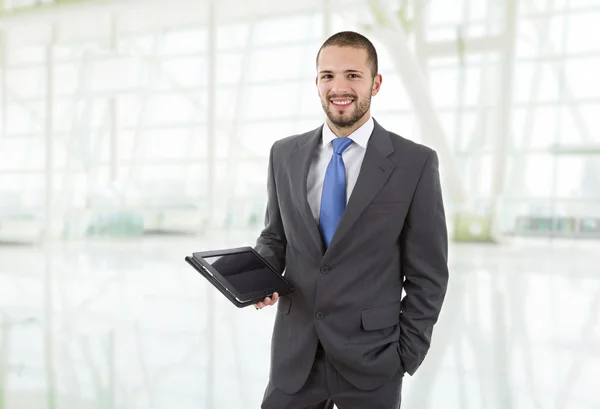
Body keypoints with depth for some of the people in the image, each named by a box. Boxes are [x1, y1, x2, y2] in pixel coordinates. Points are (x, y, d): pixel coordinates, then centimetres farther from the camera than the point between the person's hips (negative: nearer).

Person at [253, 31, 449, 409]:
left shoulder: (415, 163, -7)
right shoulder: (285, 154, 4)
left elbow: (427, 273, -4)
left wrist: (406, 354, -6)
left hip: (370, 360, -2)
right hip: (294, 355, 3)